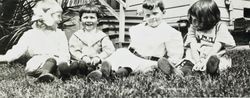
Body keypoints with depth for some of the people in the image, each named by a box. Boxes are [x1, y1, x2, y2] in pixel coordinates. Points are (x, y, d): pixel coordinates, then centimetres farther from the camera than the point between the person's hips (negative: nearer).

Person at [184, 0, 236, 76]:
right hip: (198, 57, 3)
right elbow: (193, 46, -10)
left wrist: (206, 61, -26)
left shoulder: (220, 27, -5)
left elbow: (217, 47, -14)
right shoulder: (193, 28, 3)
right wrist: (197, 62, -26)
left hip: (216, 57, -3)